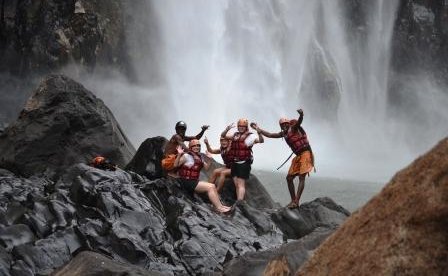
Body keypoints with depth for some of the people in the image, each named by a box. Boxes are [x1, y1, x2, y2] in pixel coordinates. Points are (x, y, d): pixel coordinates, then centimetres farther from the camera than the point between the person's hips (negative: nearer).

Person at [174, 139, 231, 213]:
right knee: (210, 187, -17)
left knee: (213, 186, -6)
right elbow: (176, 165, -18)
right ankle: (219, 208, -15)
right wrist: (179, 155, -31)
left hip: (195, 181, 8)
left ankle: (220, 205, -7)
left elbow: (206, 167, 19)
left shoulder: (199, 157, 13)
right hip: (187, 181, -8)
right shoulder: (186, 156, -11)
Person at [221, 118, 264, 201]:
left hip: (244, 163, -7)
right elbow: (223, 136, 15)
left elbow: (261, 140, -21)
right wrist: (227, 129, -5)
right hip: (235, 163, 7)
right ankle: (239, 202, 16)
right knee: (237, 185, 10)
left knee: (241, 184, -10)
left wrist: (259, 132, -38)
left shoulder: (250, 136, -7)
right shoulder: (235, 135, 11)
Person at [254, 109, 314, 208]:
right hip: (298, 156, 9)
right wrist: (258, 129, 23)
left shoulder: (293, 128, -7)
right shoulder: (284, 134, 16)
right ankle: (293, 200, 14)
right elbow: (270, 135, 26)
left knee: (301, 177, -13)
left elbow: (299, 122, -30)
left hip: (305, 154, -9)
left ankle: (296, 201, -20)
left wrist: (301, 115, -52)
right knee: (289, 178, 9)